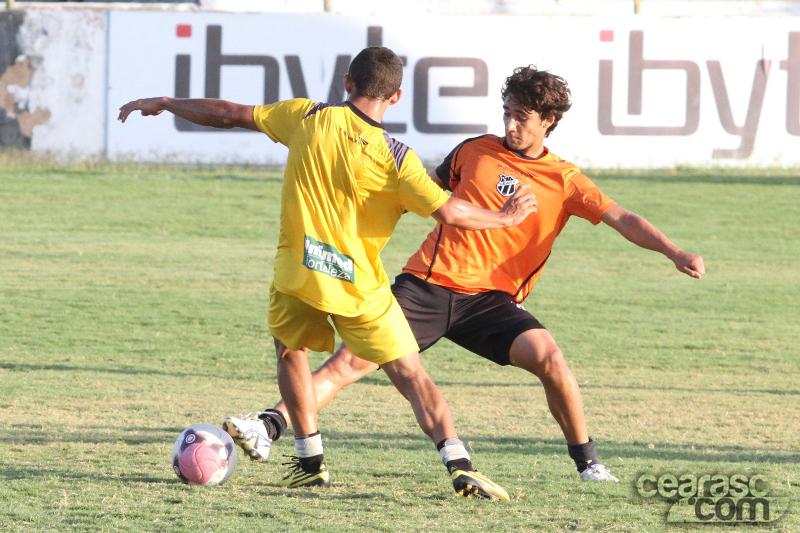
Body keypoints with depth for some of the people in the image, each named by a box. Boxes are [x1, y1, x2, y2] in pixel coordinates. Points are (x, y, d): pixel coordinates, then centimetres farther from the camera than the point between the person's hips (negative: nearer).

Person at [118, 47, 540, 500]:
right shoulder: (394, 157, -9)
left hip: (297, 275, 2)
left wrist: (164, 103, 18)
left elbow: (230, 115, 5)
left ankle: (311, 462, 24)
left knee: (291, 350, 28)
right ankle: (460, 467, -13)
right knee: (411, 374, 2)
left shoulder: (308, 118, -2)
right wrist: (506, 217, 4)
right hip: (360, 287, -2)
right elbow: (449, 211, -13)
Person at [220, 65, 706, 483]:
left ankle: (588, 462, -6)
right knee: (352, 361, -14)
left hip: (491, 299, -1)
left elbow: (623, 220, -4)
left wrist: (674, 252, -18)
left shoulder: (564, 181, 3)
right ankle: (269, 429, -14)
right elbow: (430, 191, 26)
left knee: (548, 355, -24)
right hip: (428, 284, 1)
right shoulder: (475, 152, 8)